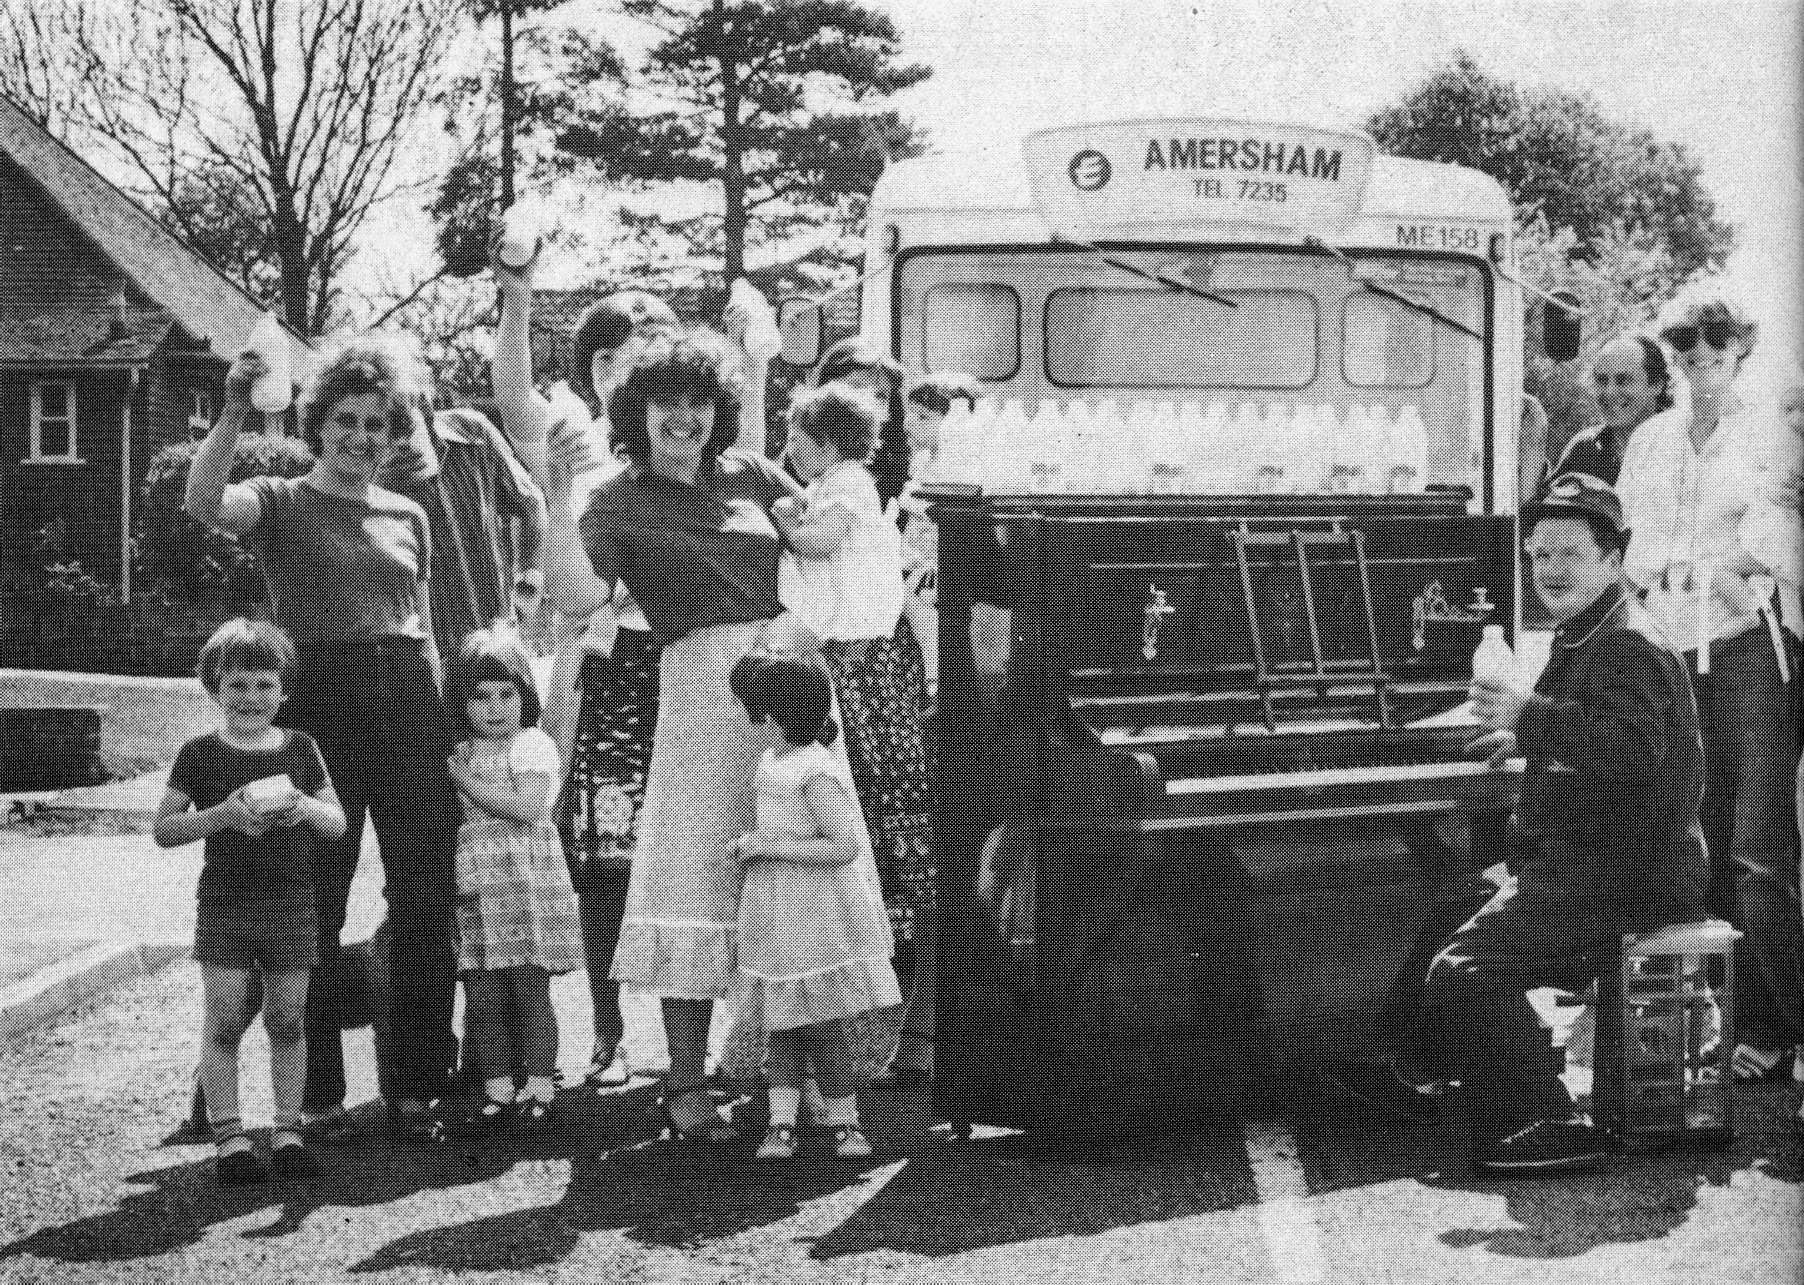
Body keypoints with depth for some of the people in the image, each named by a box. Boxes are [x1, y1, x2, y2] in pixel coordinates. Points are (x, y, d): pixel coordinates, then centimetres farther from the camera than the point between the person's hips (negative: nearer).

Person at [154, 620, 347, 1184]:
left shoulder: (300, 748, 6)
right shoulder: (200, 754, 0)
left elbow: (338, 822, 9)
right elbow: (163, 829, -2)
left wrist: (303, 808, -12)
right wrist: (222, 814, -17)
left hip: (291, 902, 2)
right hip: (224, 902, -2)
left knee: (288, 1019, 4)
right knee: (224, 1020, -2)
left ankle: (288, 1132, 13)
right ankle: (228, 1137, 5)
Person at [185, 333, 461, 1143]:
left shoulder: (408, 517, 17)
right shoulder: (281, 504, 5)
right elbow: (204, 503, -17)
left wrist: (444, 722, 13)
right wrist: (234, 413, -27)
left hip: (409, 709, 4)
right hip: (316, 707, -4)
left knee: (426, 905, 2)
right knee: (315, 908, 0)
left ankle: (414, 1086, 11)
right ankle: (318, 1093, 8)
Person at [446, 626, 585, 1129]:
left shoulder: (533, 745, -2)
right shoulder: (460, 756, 15)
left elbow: (526, 807, -16)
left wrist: (465, 780, -11)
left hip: (527, 884, -5)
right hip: (475, 889, 5)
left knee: (530, 993, -2)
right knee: (482, 997, 3)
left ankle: (538, 1088, 4)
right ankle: (497, 1088, 10)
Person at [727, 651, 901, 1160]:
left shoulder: (817, 772, -20)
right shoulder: (771, 759, 7)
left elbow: (844, 847, -25)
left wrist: (767, 846, -22)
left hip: (815, 916, -8)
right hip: (774, 914, 8)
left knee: (821, 1023, 0)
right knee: (782, 1024, 5)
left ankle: (845, 1123, 13)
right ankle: (781, 1125, 5)